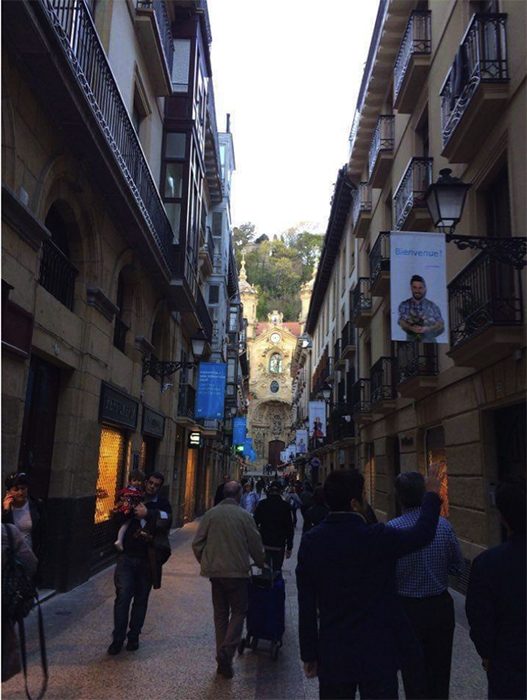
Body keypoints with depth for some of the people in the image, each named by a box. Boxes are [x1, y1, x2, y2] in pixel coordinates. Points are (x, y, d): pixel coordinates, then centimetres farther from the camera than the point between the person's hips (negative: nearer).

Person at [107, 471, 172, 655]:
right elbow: (118, 519, 8)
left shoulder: (162, 504, 4)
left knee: (141, 599, 9)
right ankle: (118, 638, 5)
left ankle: (134, 636, 23)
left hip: (147, 560, 0)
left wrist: (147, 514, -25)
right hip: (128, 556, 0)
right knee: (123, 595, -7)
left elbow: (167, 521, -15)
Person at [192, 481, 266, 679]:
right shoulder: (244, 516, -10)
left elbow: (197, 544, 1)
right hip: (237, 571, -4)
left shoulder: (210, 514, -1)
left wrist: (206, 563, 16)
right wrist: (262, 564, 15)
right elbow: (255, 546, -3)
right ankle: (227, 650, -9)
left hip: (215, 571, 4)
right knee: (238, 611, 9)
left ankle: (222, 660, 19)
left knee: (220, 613, 15)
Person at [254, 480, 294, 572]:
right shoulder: (285, 506, -4)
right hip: (279, 545, -1)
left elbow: (255, 523, -1)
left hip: (264, 543, 1)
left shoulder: (262, 504, -2)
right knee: (277, 569, 7)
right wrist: (289, 547, 3)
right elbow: (290, 528, -3)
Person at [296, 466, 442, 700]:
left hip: (332, 655, 4)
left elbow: (306, 607, -3)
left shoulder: (311, 541, -9)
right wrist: (432, 494, 10)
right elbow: (423, 532, -4)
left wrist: (309, 654, 7)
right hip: (377, 654, -3)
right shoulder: (377, 538, -21)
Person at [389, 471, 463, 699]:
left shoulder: (392, 529, -20)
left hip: (407, 608, -2)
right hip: (440, 606, 3)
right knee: (439, 670, 22)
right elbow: (458, 567, -2)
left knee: (414, 673, 15)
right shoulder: (444, 525, -12)